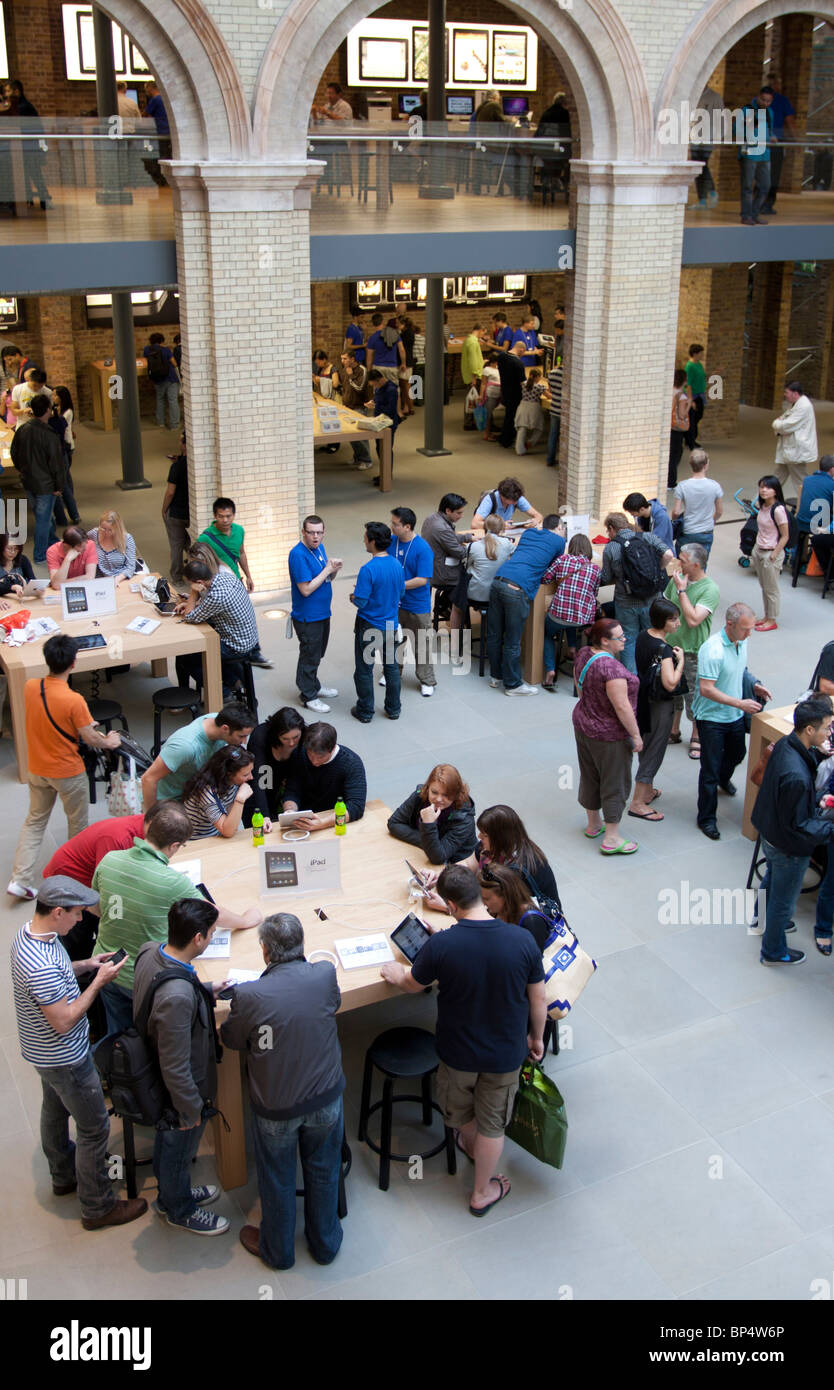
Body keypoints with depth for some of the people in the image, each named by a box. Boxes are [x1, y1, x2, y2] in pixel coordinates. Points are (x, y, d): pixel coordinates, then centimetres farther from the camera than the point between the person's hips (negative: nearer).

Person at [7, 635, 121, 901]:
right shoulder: (73, 700, -29)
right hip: (68, 773, -5)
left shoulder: (29, 687, -11)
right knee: (77, 824, 19)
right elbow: (90, 739, -19)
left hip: (37, 769, 5)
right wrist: (110, 741, 2)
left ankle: (19, 879, 15)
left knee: (34, 821, 20)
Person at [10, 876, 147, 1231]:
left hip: (45, 1052, 10)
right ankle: (97, 1208, 22)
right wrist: (99, 982, -26)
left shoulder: (28, 932, -8)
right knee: (94, 1129, 7)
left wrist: (84, 965, 0)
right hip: (65, 1060, -10)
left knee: (55, 1111, 29)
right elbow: (64, 1021, -31)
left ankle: (64, 1176, 51)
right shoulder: (41, 966, -39)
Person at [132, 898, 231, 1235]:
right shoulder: (176, 996, -43)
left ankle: (172, 1193, 56)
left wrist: (206, 992, 3)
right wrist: (192, 1109, -17)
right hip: (181, 1092, -8)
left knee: (167, 1140, 31)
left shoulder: (150, 952, -16)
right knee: (179, 1147, 21)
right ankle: (180, 1210, 47)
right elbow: (176, 1066, -31)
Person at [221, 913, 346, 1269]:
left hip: (275, 1106, -2)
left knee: (277, 1179, 22)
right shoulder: (325, 975, -20)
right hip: (325, 1097, 2)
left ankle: (277, 1250, 44)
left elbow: (231, 1040, -8)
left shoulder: (249, 996, -28)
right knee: (323, 1172, 25)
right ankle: (325, 1243, 45)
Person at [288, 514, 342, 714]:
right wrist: (327, 570, -22)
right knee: (309, 657, 4)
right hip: (307, 617, -9)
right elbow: (306, 589, -26)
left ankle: (314, 686, 40)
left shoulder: (319, 548, 4)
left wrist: (334, 570, -8)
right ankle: (308, 696, 17)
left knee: (317, 654, 23)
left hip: (322, 613, 9)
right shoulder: (298, 554, -23)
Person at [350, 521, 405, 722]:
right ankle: (393, 709, 27)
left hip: (369, 627, -6)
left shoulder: (368, 569, -25)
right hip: (390, 625, 6)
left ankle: (365, 711, 18)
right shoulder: (397, 565, -4)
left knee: (364, 669, 9)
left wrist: (353, 597, -1)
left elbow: (360, 602, -22)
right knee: (391, 666, 18)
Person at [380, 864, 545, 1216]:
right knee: (491, 1123, 22)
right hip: (506, 1052, 1)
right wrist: (537, 1037, 12)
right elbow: (538, 999, -7)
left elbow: (413, 984, -5)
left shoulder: (440, 945, -25)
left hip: (458, 1051, -1)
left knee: (460, 1110, 30)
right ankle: (482, 1193, 40)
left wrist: (396, 973, 19)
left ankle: (472, 1145, 59)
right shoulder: (523, 940, -22)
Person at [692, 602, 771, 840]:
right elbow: (706, 689, -30)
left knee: (736, 754, 29)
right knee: (710, 769, 0)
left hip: (735, 715, 8)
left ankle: (724, 778, 61)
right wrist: (740, 703, -30)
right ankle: (706, 818, 14)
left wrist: (754, 686, -1)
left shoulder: (741, 641, -2)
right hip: (712, 718, -8)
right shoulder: (712, 649, -29)